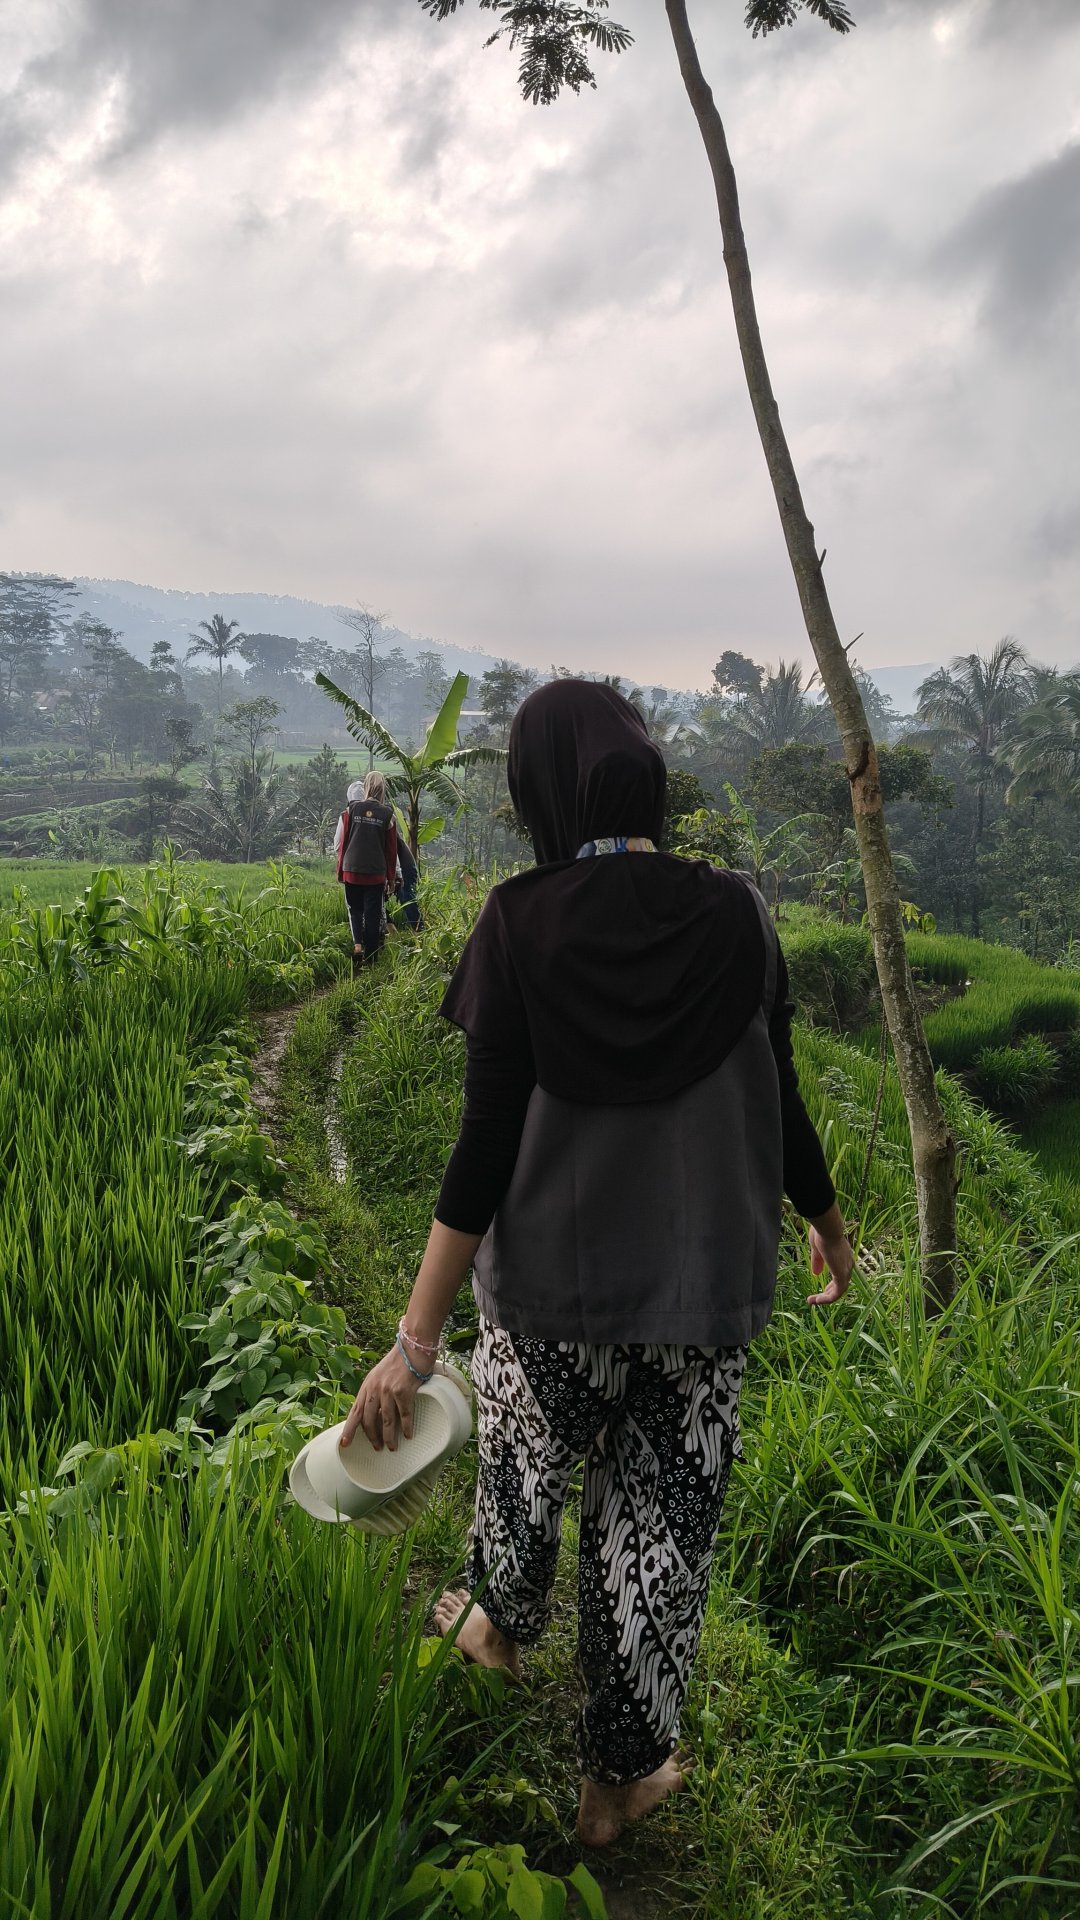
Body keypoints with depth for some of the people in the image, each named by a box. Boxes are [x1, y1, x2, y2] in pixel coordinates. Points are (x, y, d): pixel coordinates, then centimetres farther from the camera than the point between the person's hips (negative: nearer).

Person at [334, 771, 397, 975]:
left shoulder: (351, 809, -3)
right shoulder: (387, 815, -3)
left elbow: (341, 843, 2)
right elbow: (391, 850, 2)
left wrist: (340, 870, 13)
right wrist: (391, 878, 11)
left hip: (352, 871, 1)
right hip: (376, 874, -1)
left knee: (355, 910, 17)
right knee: (373, 914, 7)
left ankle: (357, 945, -3)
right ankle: (370, 957, 10)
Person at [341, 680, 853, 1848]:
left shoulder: (520, 925, -16)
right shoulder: (735, 917, -9)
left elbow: (489, 1144, -17)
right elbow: (777, 1105, -1)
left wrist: (416, 1336, -12)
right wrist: (826, 1221, 18)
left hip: (550, 1281, -1)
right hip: (703, 1287, 1)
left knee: (523, 1471, 26)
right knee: (659, 1521, 17)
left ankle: (501, 1628, 55)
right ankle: (622, 1775, 33)